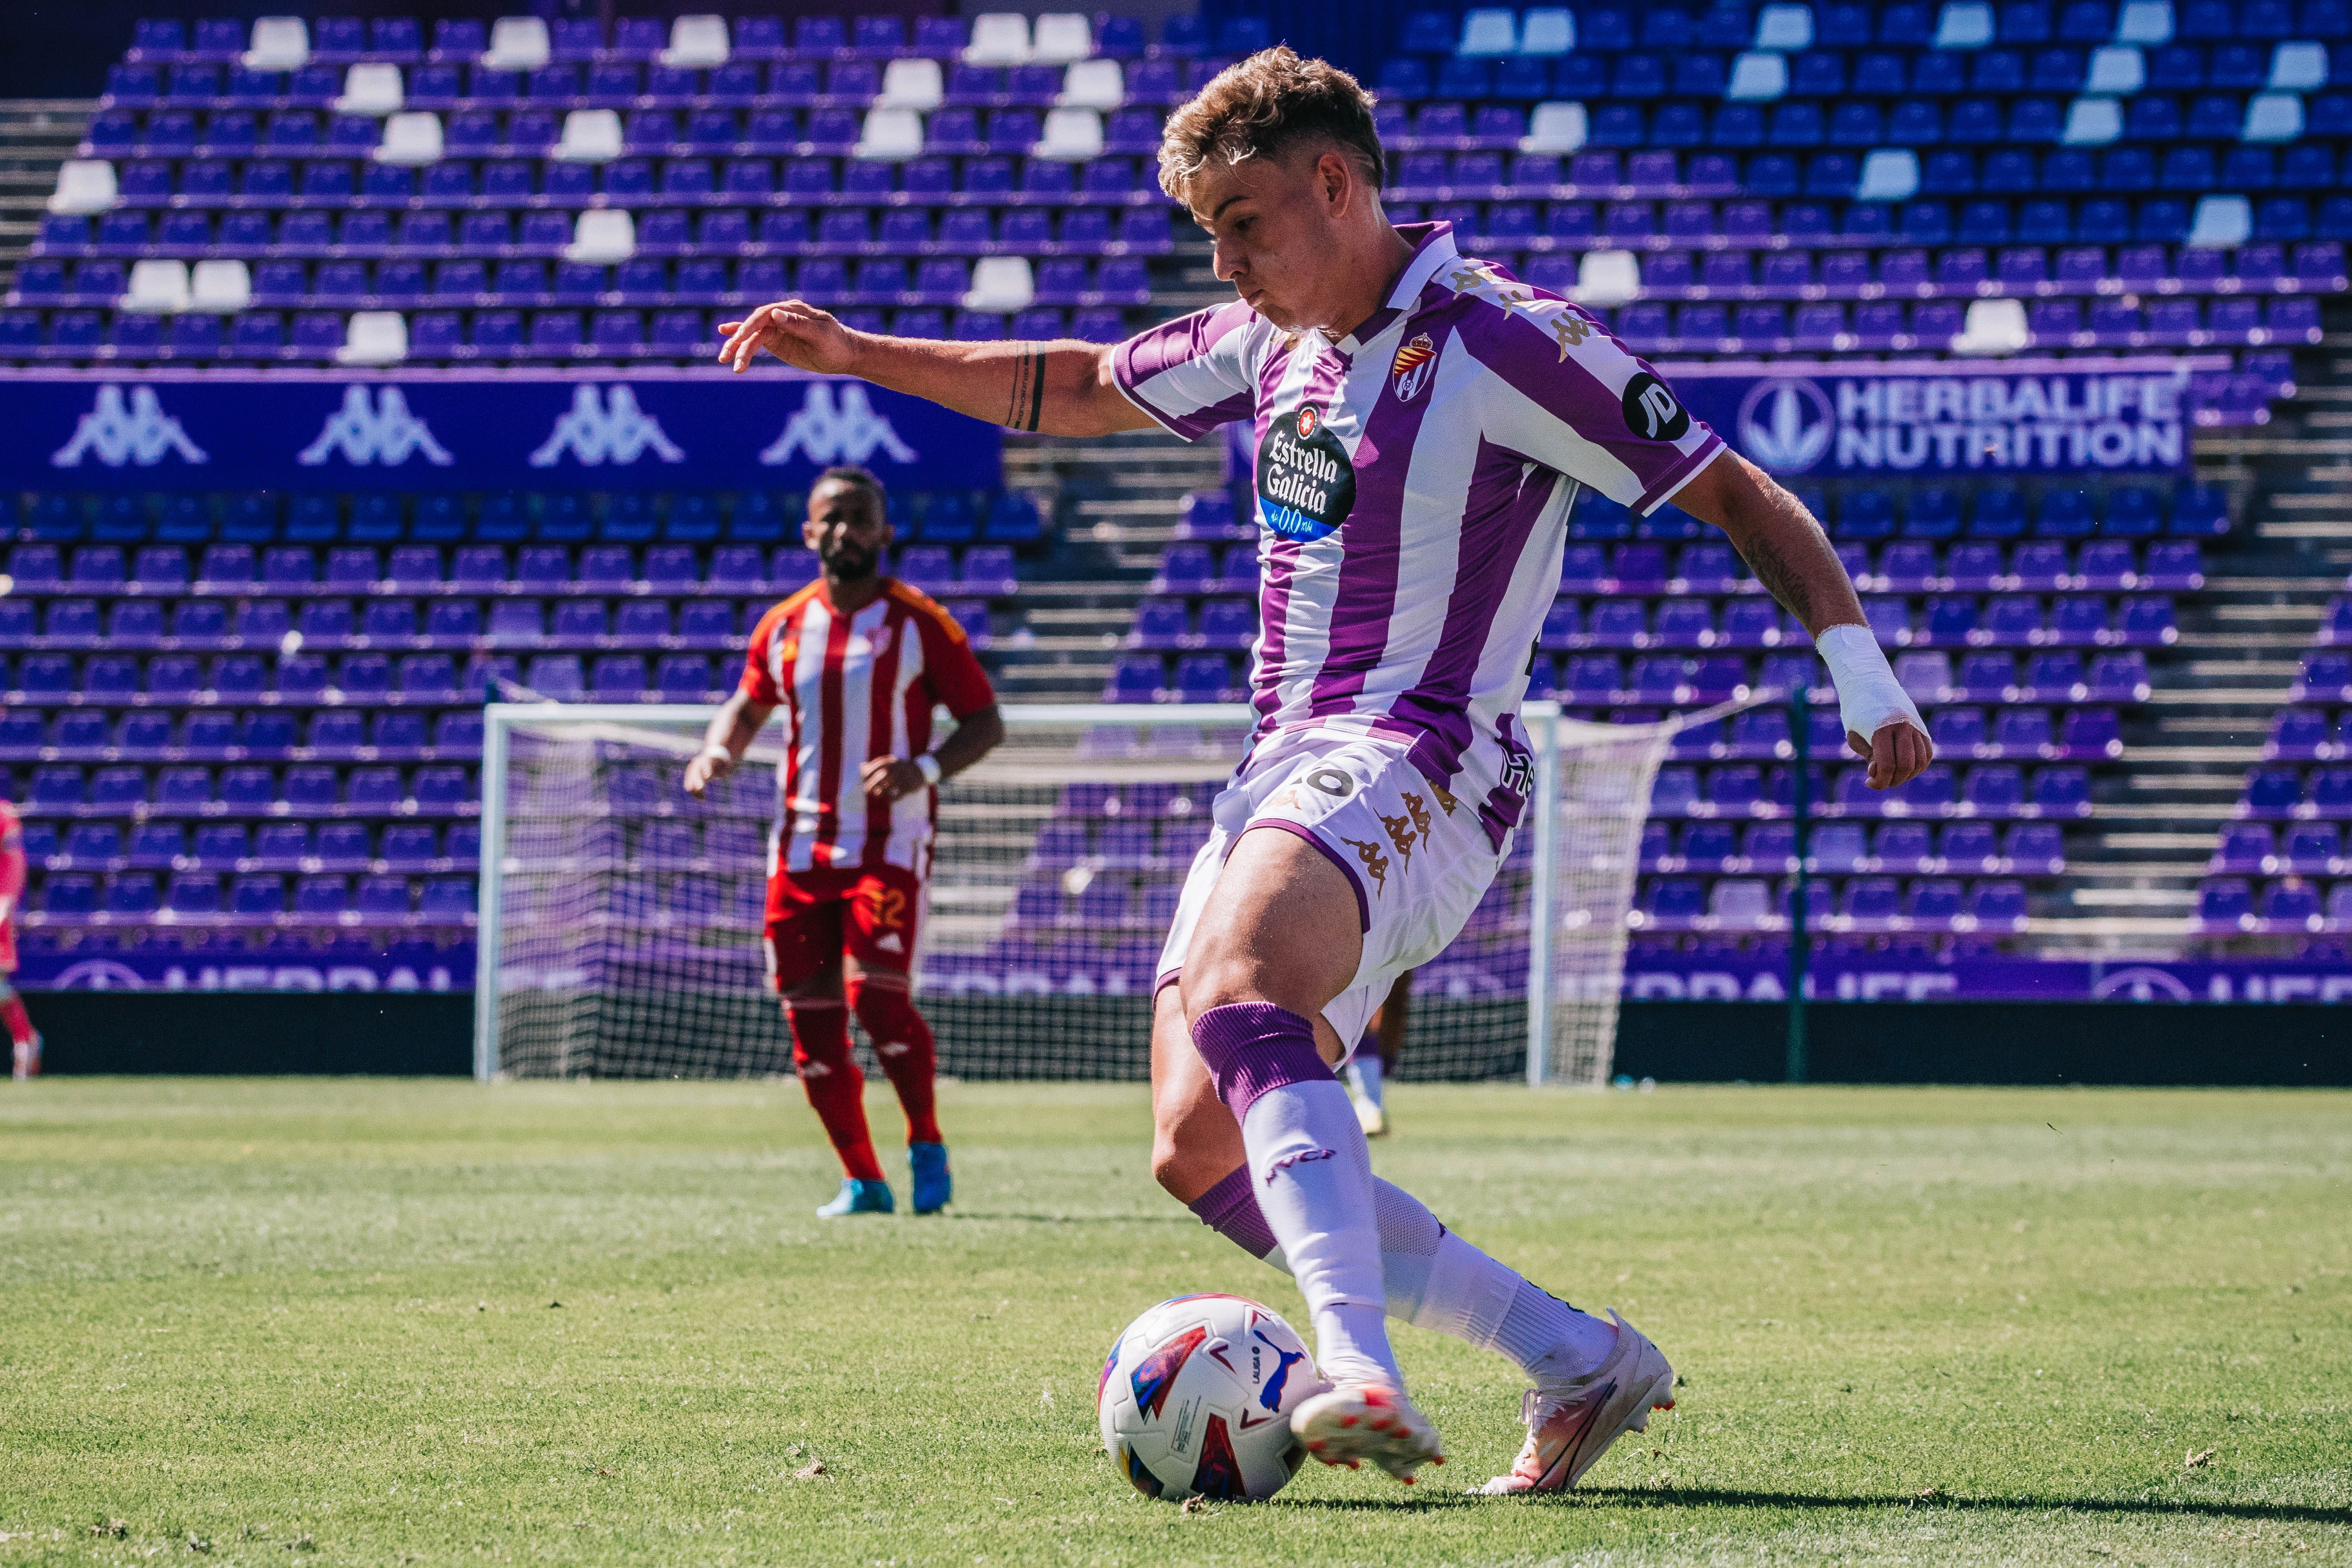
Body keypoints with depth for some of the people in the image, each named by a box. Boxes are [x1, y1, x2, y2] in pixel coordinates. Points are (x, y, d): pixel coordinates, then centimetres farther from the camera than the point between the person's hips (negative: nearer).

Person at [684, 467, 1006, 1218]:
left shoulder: (920, 623, -3)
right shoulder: (784, 626, 9)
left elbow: (984, 721, -1)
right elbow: (748, 706, 23)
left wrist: (925, 769, -19)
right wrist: (717, 752, 1)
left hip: (891, 841, -4)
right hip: (802, 843, 5)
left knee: (877, 994, -20)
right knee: (811, 1016, 1)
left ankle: (928, 1147, 1)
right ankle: (862, 1180, 12)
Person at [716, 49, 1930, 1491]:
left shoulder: (1502, 340, -9)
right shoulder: (1276, 341, 14)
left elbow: (1740, 498, -7)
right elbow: (1077, 391, 30)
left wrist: (1860, 672, -18)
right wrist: (857, 355, 24)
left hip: (1423, 764, -9)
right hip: (1289, 769, 9)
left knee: (1236, 991, -37)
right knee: (1202, 1155, 0)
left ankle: (1364, 1377, -51)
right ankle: (1580, 1360, 2)